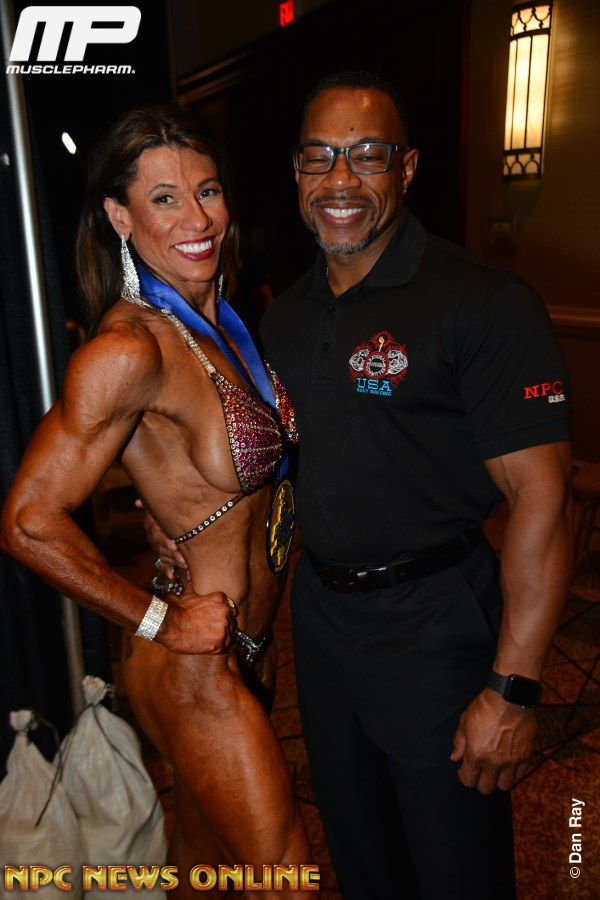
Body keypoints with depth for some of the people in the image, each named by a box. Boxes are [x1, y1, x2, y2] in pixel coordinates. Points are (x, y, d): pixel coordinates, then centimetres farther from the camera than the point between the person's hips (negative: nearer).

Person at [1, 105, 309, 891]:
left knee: (202, 858, 27)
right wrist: (159, 622, -16)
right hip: (193, 672, -7)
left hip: (240, 647, 8)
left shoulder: (214, 318, 3)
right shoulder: (130, 348, -24)